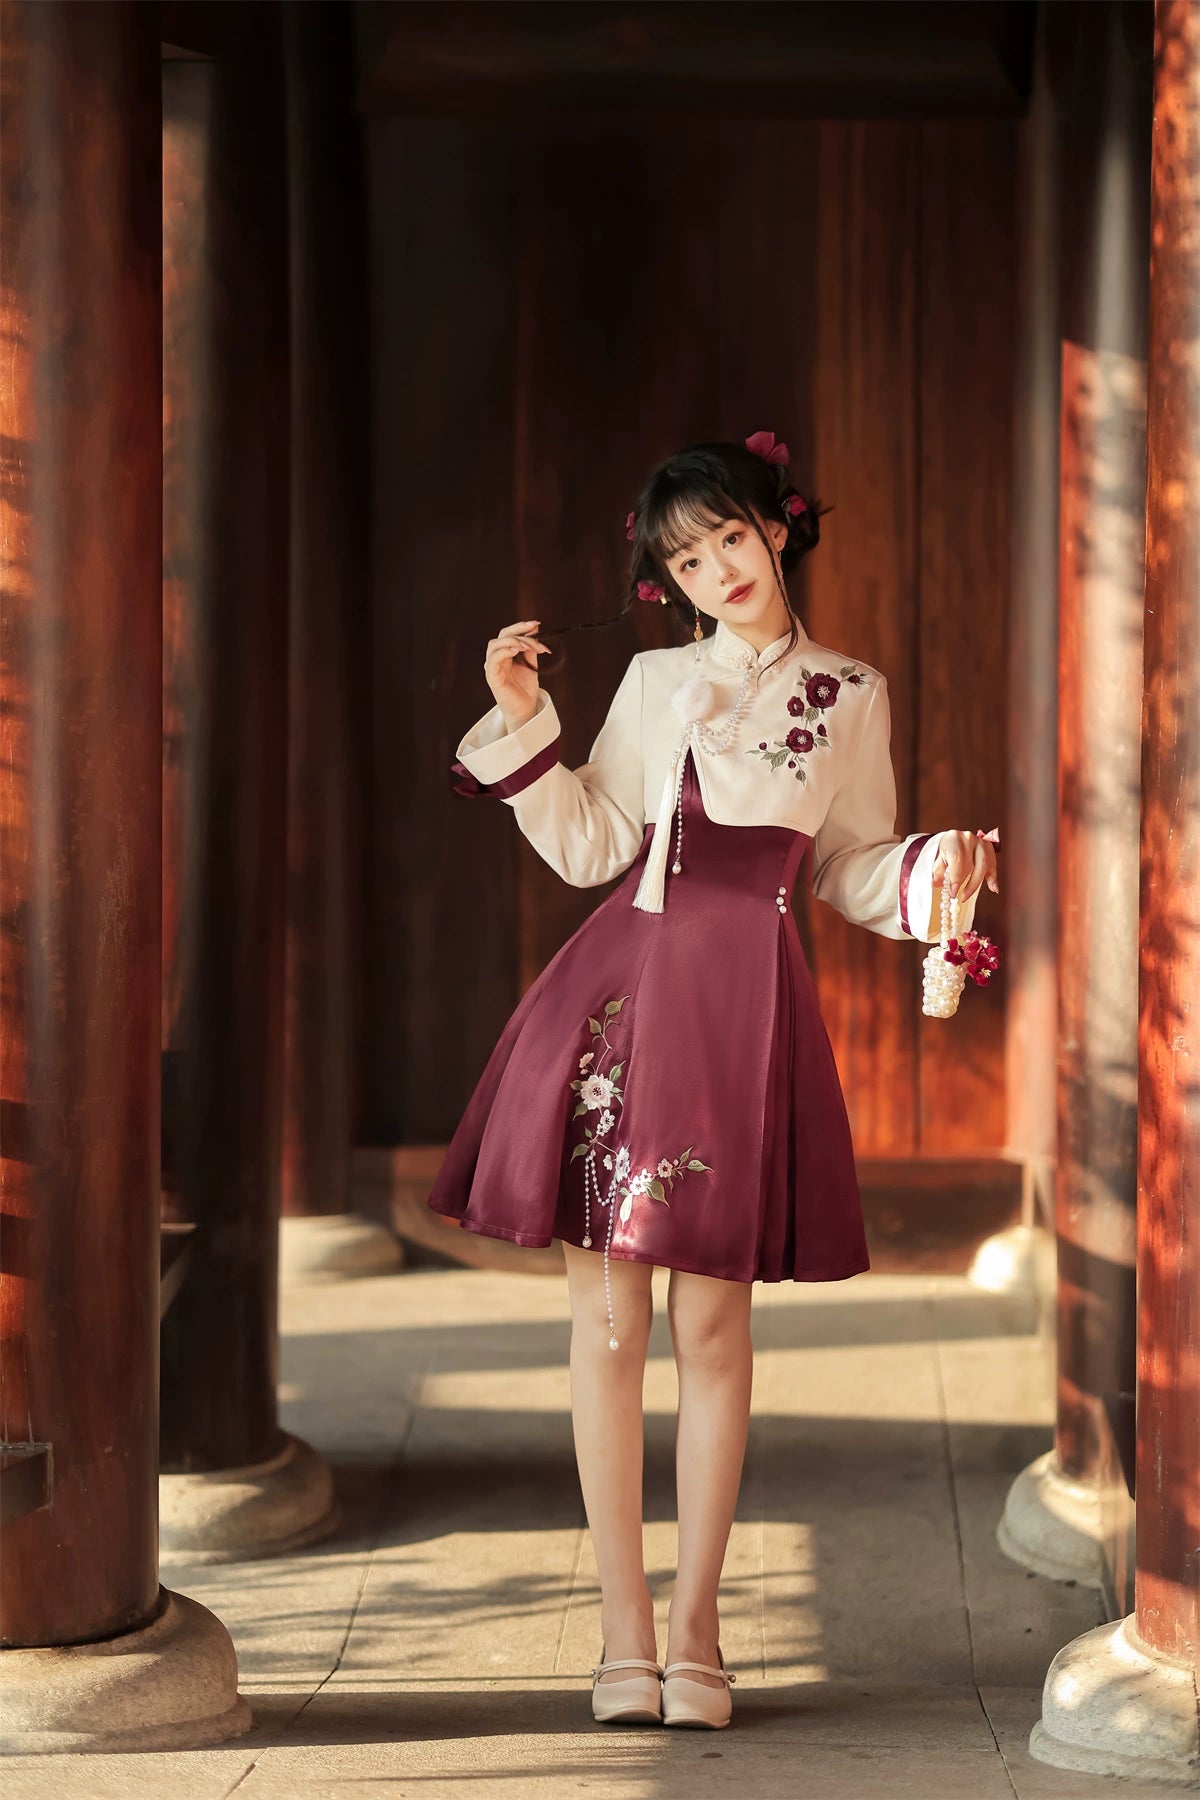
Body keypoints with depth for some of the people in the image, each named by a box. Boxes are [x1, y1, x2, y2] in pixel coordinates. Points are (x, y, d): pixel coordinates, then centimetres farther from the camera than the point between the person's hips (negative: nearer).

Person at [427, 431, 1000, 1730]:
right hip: (619, 987, 2)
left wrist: (933, 875, -5)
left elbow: (851, 871, 13)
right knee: (607, 1317, 0)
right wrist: (521, 724, 2)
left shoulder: (849, 695, 8)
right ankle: (623, 1631, 8)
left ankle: (694, 1629, 11)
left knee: (711, 1320, 0)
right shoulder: (652, 680, 12)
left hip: (743, 1002, -1)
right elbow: (587, 847, 9)